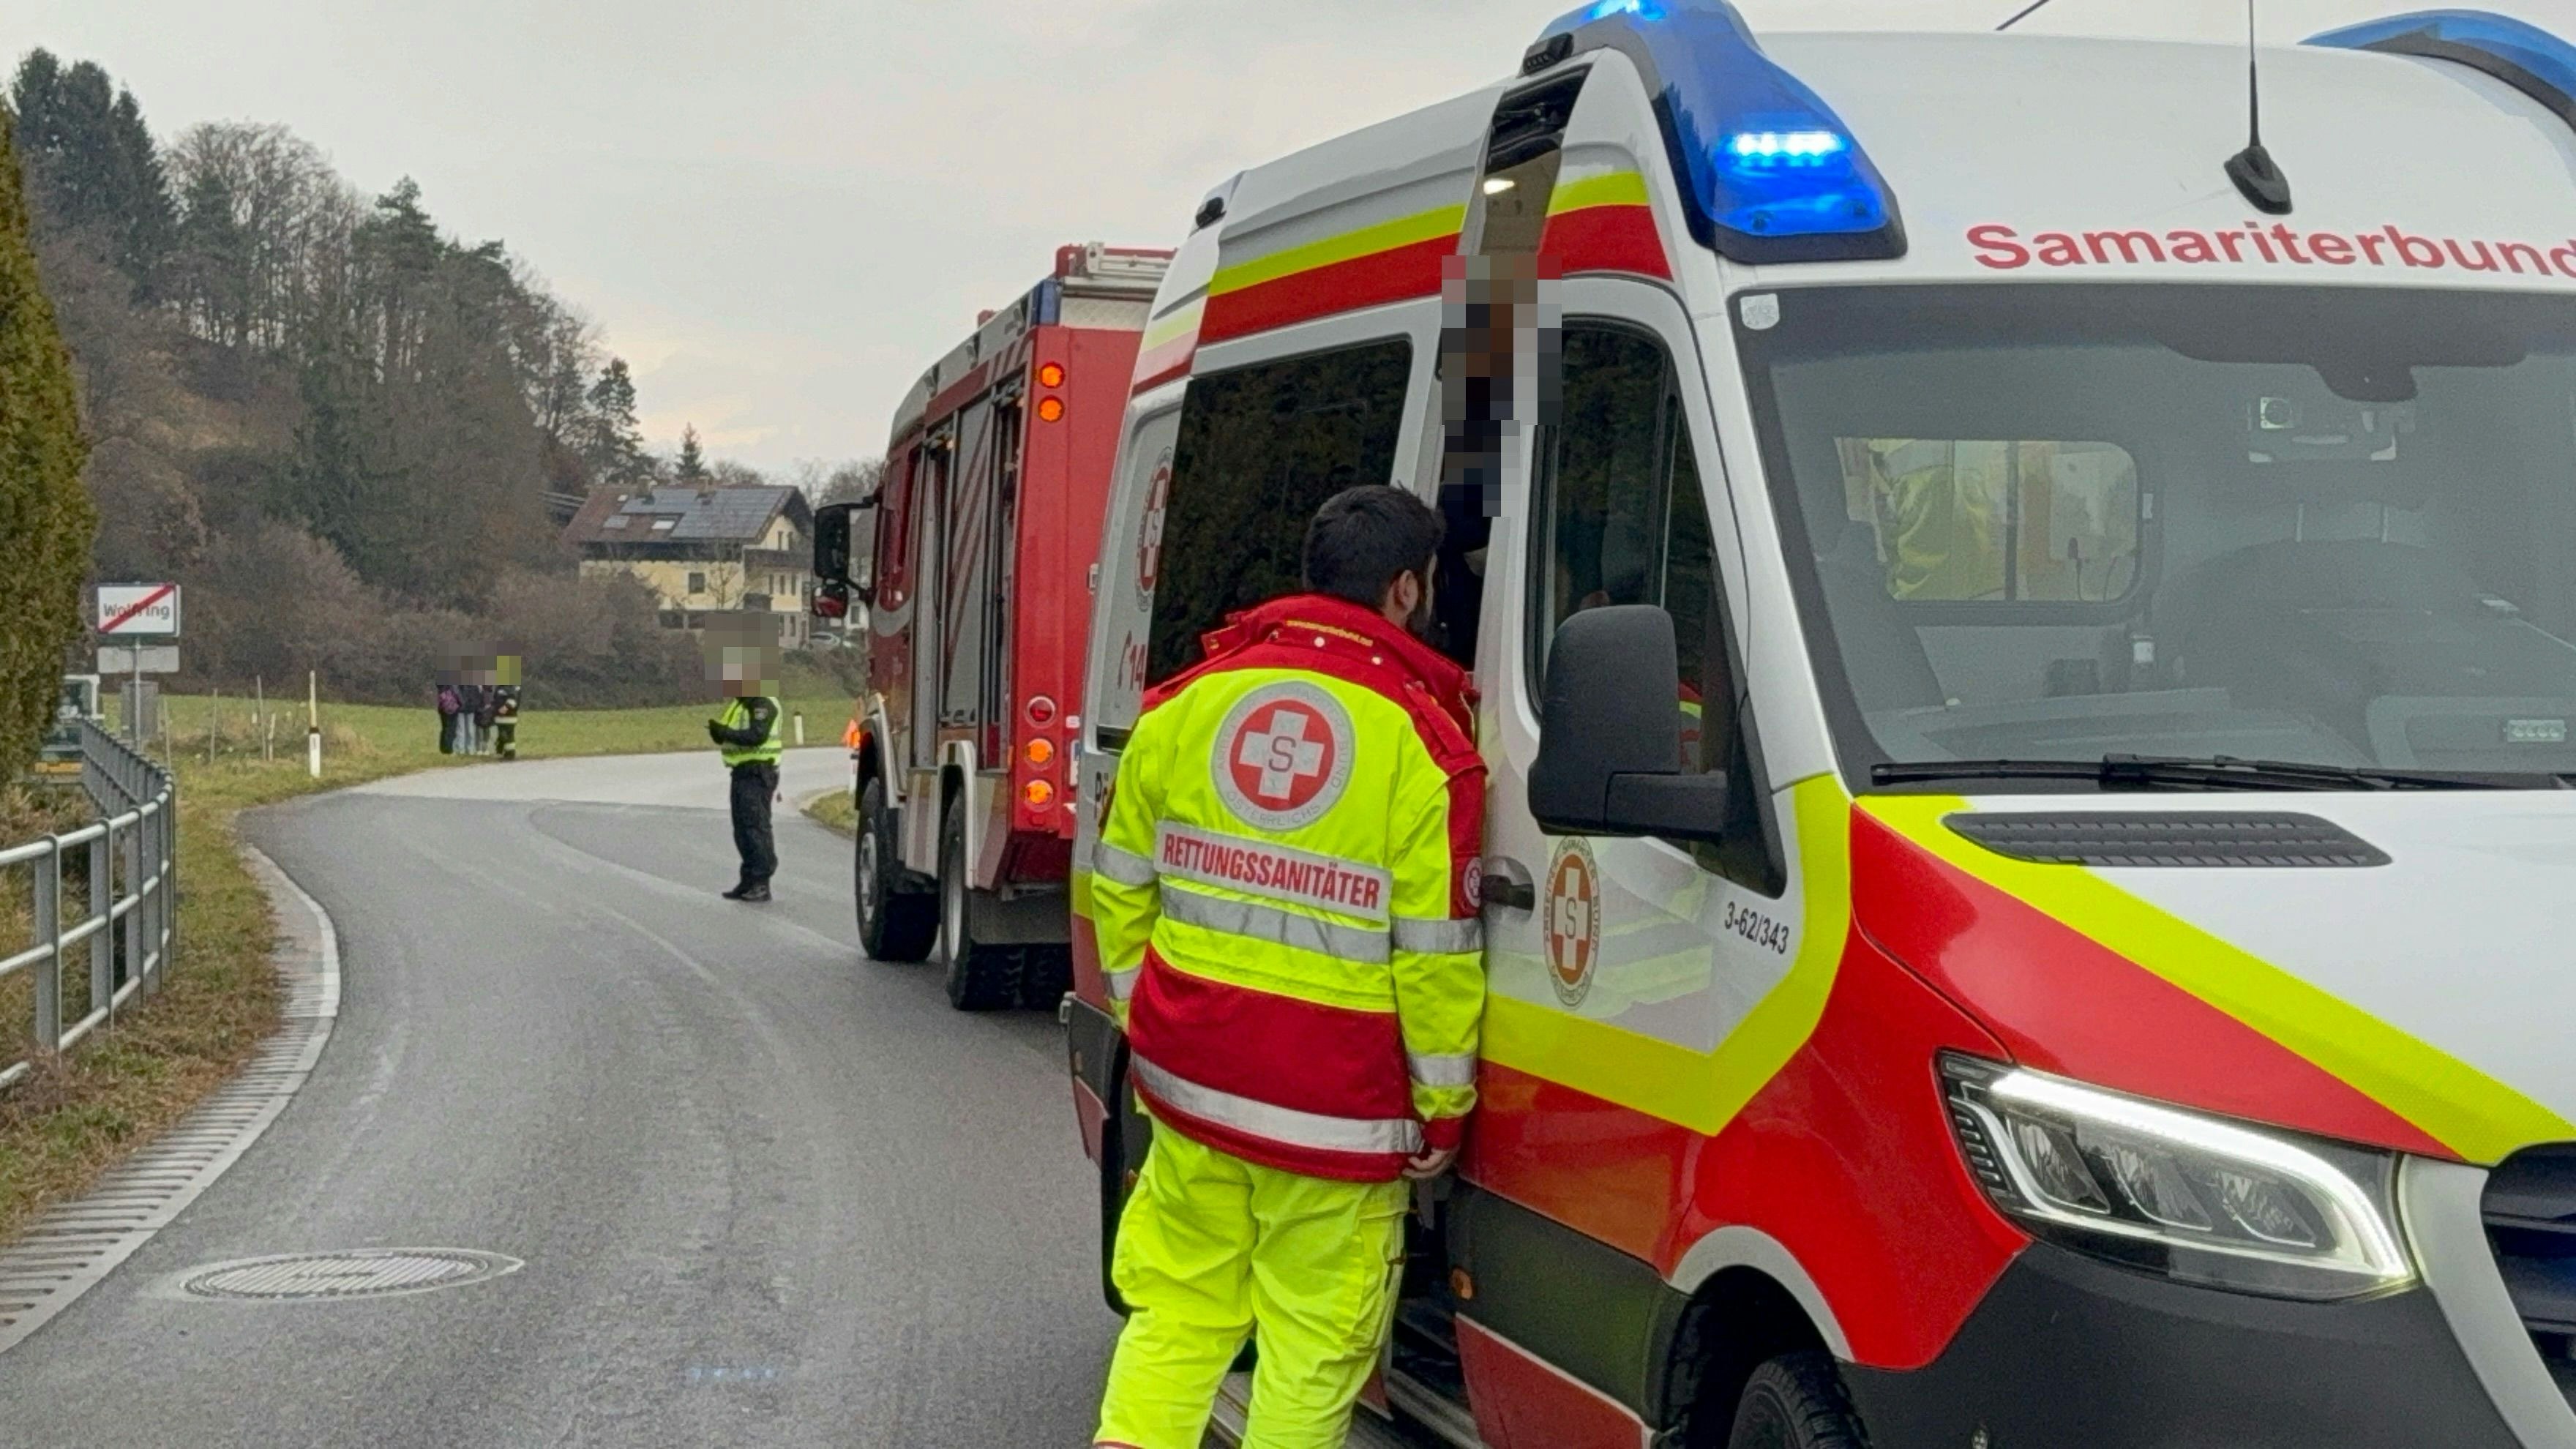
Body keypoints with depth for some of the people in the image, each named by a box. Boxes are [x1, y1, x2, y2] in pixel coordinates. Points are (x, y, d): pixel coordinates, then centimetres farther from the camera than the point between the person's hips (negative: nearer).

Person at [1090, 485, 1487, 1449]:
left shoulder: (1190, 702, 3)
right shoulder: (1426, 745, -11)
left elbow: (1120, 890, 9)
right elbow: (1436, 959, -10)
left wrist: (1142, 1016, 22)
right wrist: (1442, 1109, 2)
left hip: (1188, 1081, 5)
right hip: (1339, 1111, -5)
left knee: (1180, 1305, 17)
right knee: (1316, 1341, 6)